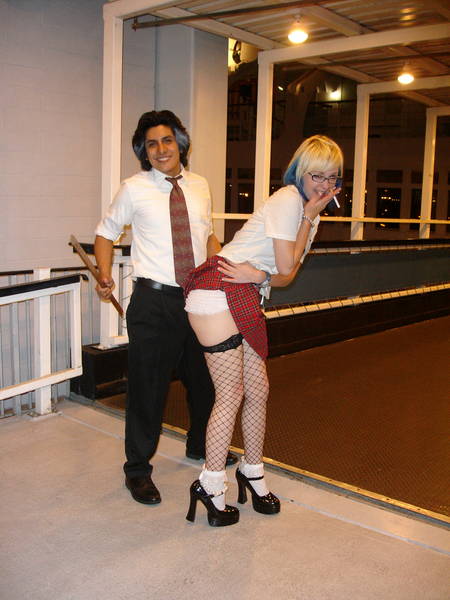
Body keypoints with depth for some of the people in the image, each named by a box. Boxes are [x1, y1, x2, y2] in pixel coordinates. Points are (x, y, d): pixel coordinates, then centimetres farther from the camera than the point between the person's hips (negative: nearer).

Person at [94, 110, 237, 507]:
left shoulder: (199, 187, 7)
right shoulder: (135, 189, -4)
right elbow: (106, 232, 6)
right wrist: (105, 275, -10)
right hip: (154, 300, -4)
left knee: (204, 379, 20)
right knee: (148, 385, 2)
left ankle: (200, 445, 46)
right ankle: (138, 469, 22)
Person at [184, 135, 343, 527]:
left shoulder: (309, 210, 17)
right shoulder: (288, 201, -10)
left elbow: (286, 277, 9)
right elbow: (286, 267, -13)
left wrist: (258, 275, -11)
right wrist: (310, 217, -9)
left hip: (245, 299, 9)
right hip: (218, 292, -9)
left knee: (258, 391, 11)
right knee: (232, 395, -4)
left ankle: (252, 472, 29)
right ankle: (211, 485, 10)